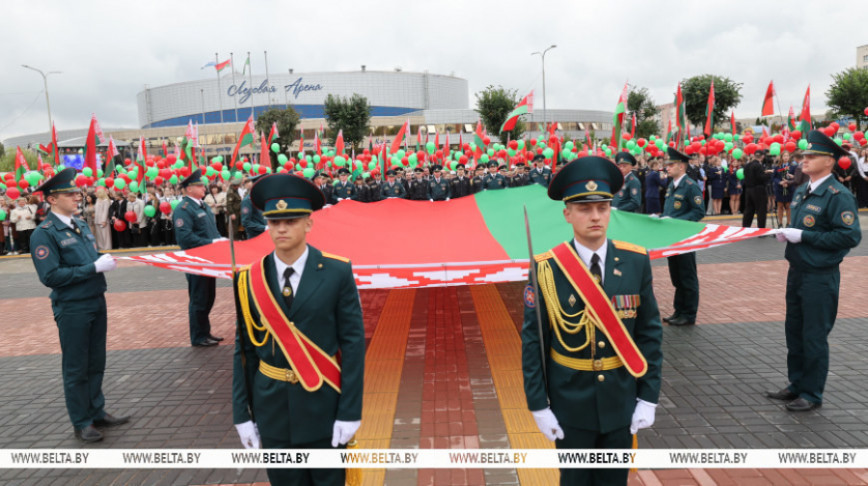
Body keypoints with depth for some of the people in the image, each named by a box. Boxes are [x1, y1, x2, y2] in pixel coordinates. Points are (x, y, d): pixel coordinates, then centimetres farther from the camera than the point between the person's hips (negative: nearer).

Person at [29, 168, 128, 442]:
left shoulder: (80, 225, 11)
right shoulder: (44, 234, -13)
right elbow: (50, 276, -20)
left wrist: (106, 261, -3)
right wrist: (95, 268, -21)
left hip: (96, 301, 7)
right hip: (72, 308, -7)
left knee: (96, 363, 17)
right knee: (76, 369, 7)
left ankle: (97, 412, 31)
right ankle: (81, 423, 20)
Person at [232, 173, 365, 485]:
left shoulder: (337, 272, -10)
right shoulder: (249, 279, -4)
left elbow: (353, 342, -9)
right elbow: (243, 348, 1)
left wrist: (350, 411, -11)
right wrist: (242, 413, 2)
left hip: (323, 405, -2)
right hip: (271, 407, 2)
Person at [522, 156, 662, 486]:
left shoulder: (636, 262, -7)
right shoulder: (546, 269, -15)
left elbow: (650, 333, -1)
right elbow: (532, 341, -10)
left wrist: (648, 397, -2)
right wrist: (538, 405, -8)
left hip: (621, 400, 2)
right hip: (570, 402, -2)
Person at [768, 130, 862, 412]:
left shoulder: (838, 195, -15)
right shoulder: (801, 192, 10)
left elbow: (851, 236, -22)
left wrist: (803, 236, -23)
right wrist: (786, 233, 0)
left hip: (820, 276, -8)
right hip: (797, 271, 8)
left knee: (814, 336, 3)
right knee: (794, 331, 16)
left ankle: (812, 395, 18)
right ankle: (797, 384, 31)